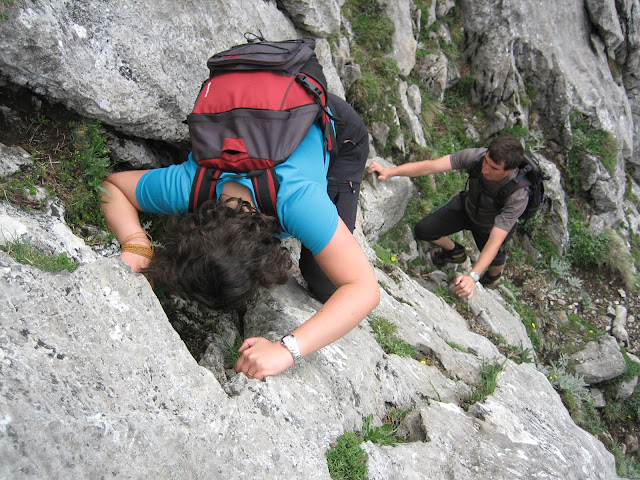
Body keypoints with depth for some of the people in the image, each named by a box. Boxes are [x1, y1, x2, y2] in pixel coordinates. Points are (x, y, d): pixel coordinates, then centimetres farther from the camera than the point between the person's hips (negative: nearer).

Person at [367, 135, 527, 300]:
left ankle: (493, 277, 17)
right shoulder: (477, 156, -34)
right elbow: (430, 166, -33)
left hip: (490, 225, -2)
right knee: (422, 230, -8)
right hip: (466, 205, 3)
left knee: (494, 261, -25)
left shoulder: (518, 196, -40)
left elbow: (495, 241, -43)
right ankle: (454, 251, 25)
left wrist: (473, 276, -53)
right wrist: (389, 172, -41)